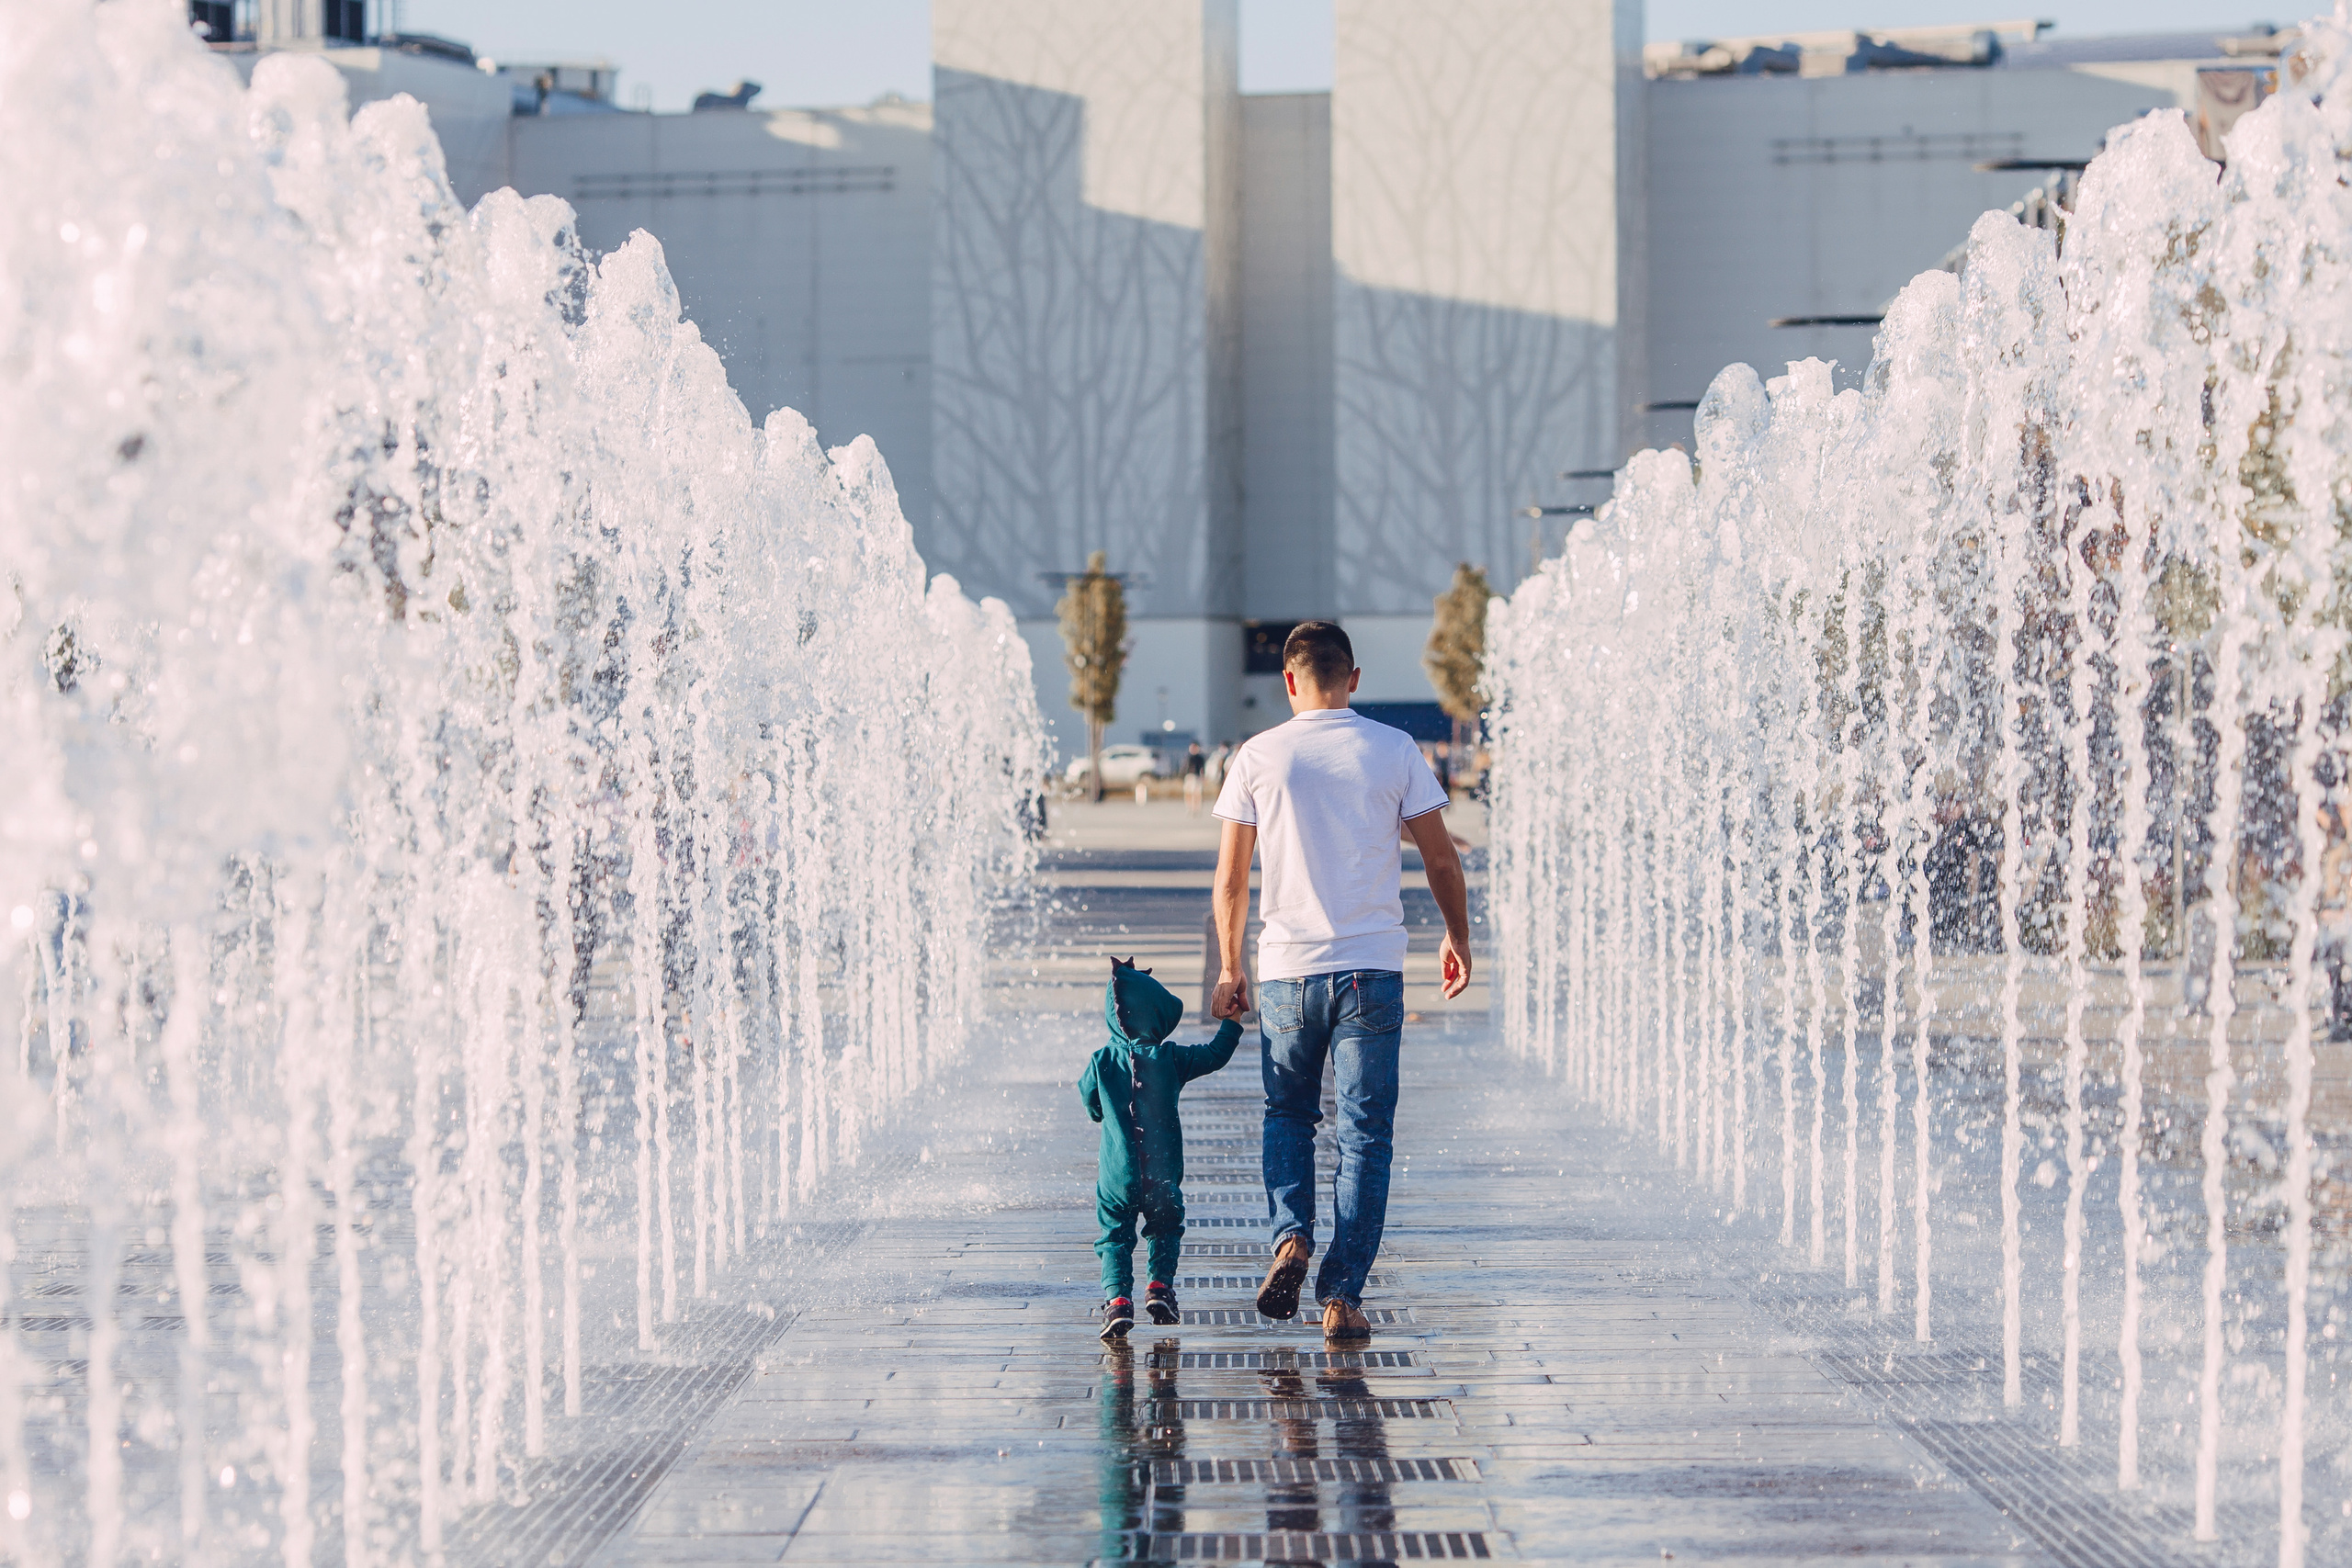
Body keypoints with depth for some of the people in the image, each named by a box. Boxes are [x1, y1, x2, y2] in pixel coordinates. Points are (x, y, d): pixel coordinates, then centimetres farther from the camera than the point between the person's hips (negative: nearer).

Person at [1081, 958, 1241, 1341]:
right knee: (1165, 1228, 22)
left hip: (1117, 1177, 0)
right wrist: (1232, 1022, 18)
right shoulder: (1171, 1059, -7)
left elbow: (1090, 1104, 10)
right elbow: (1216, 1054, 3)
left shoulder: (1102, 1062, -5)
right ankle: (1160, 1285, 9)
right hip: (1162, 1175, 0)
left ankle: (1117, 1298, -11)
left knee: (1115, 1236, 7)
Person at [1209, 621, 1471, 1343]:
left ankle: (1291, 1236, -3)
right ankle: (1342, 1296, -2)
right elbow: (1441, 858, 5)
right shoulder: (1394, 750, 1)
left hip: (1287, 967, 1)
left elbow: (1230, 879, 2)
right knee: (1365, 1134, 4)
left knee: (1288, 1115, 20)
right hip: (1372, 967, -1)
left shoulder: (1258, 757, 1)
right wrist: (1458, 938, 20)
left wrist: (1229, 968, 13)